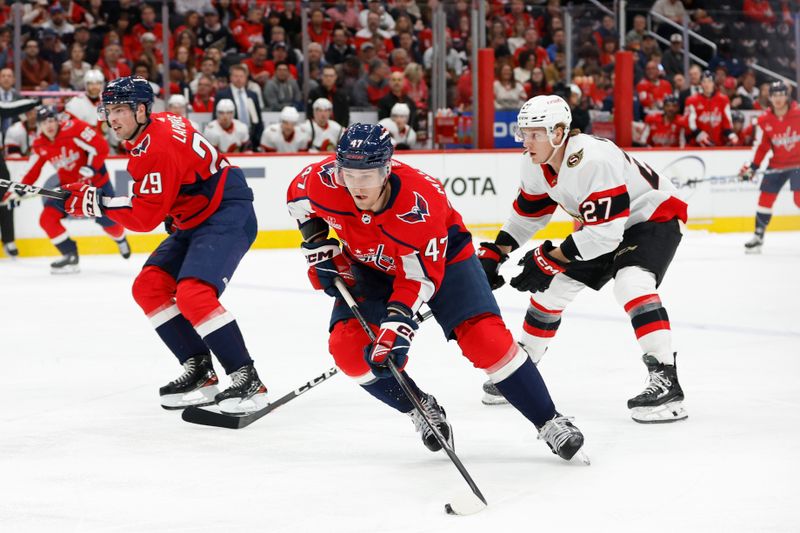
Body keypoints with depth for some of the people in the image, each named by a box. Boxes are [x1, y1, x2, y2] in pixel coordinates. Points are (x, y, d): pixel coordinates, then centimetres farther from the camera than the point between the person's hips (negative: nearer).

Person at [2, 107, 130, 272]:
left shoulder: (74, 128, -25)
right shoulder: (40, 145, -4)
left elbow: (101, 147, -25)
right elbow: (32, 171, 4)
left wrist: (90, 169, -30)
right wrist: (17, 192, -3)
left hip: (95, 180, -5)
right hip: (68, 184, 5)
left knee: (108, 221, -1)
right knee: (47, 218, -11)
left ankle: (121, 240, 36)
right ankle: (70, 255, -5)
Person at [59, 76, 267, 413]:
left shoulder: (158, 148, -23)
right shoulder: (161, 123, 7)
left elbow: (145, 216, -23)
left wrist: (96, 202, -17)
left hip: (228, 217, -11)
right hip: (195, 219, 11)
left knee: (193, 294, -27)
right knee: (149, 287, 5)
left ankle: (248, 382, -23)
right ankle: (199, 373, 7)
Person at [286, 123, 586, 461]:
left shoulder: (421, 203, -38)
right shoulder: (325, 181, -28)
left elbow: (419, 278, -32)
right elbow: (297, 196, -2)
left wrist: (397, 326, -42)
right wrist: (318, 246, -8)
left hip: (442, 258, -4)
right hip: (371, 267, 4)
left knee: (485, 337, -18)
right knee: (348, 347, -16)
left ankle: (548, 422, -4)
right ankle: (421, 409, 7)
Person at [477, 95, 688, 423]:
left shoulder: (593, 160, -36)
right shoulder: (535, 166, -8)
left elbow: (605, 232, -36)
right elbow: (528, 214, 9)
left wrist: (550, 258, -31)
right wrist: (493, 255, 1)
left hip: (654, 216, -9)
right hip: (598, 224, 9)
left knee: (630, 282, -32)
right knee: (553, 287, 8)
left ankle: (666, 382, -34)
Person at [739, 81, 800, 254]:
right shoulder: (764, 120, -5)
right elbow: (760, 146, 3)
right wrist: (751, 167, -4)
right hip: (777, 164, 4)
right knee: (765, 198, 2)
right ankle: (758, 237, 12)